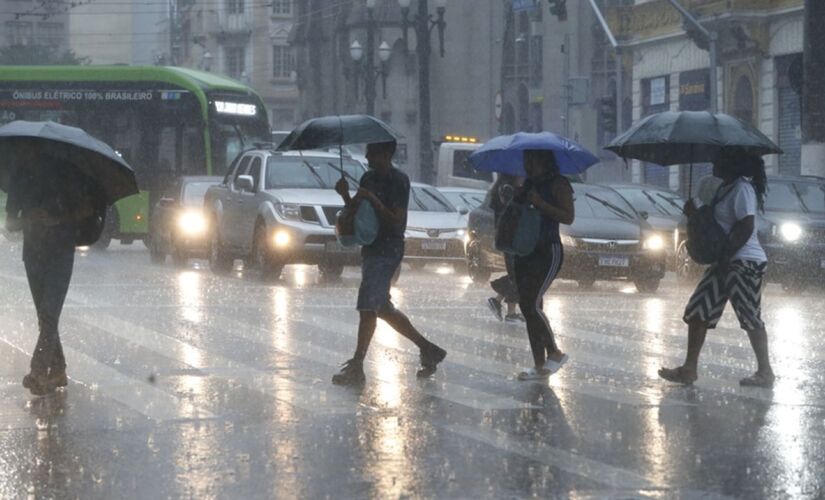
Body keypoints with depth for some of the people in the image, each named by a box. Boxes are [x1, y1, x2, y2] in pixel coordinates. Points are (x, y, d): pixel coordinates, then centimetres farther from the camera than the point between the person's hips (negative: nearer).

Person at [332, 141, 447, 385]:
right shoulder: (368, 178, 14)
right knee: (383, 308, 14)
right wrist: (346, 195, -3)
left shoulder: (398, 181, -12)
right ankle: (427, 349, 25)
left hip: (387, 252, -9)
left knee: (367, 307, -12)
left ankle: (356, 367, -11)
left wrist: (373, 199, -23)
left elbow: (396, 221, -17)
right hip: (371, 249, 9)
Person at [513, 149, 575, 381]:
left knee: (532, 304, -17)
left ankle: (555, 353, -2)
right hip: (525, 252, 8)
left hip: (548, 251, -8)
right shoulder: (528, 186, 15)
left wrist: (540, 203, -21)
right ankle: (540, 366, 8)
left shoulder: (558, 184, -7)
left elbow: (568, 217, -16)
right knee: (527, 306, 4)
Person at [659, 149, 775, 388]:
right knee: (697, 311, 7)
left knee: (751, 319, -3)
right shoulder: (725, 188, 15)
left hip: (745, 263, -10)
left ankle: (765, 373, 5)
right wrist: (695, 213, 5)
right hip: (725, 263, 10)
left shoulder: (742, 188, -15)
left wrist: (725, 256, -22)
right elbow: (716, 224, 22)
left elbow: (746, 228, -22)